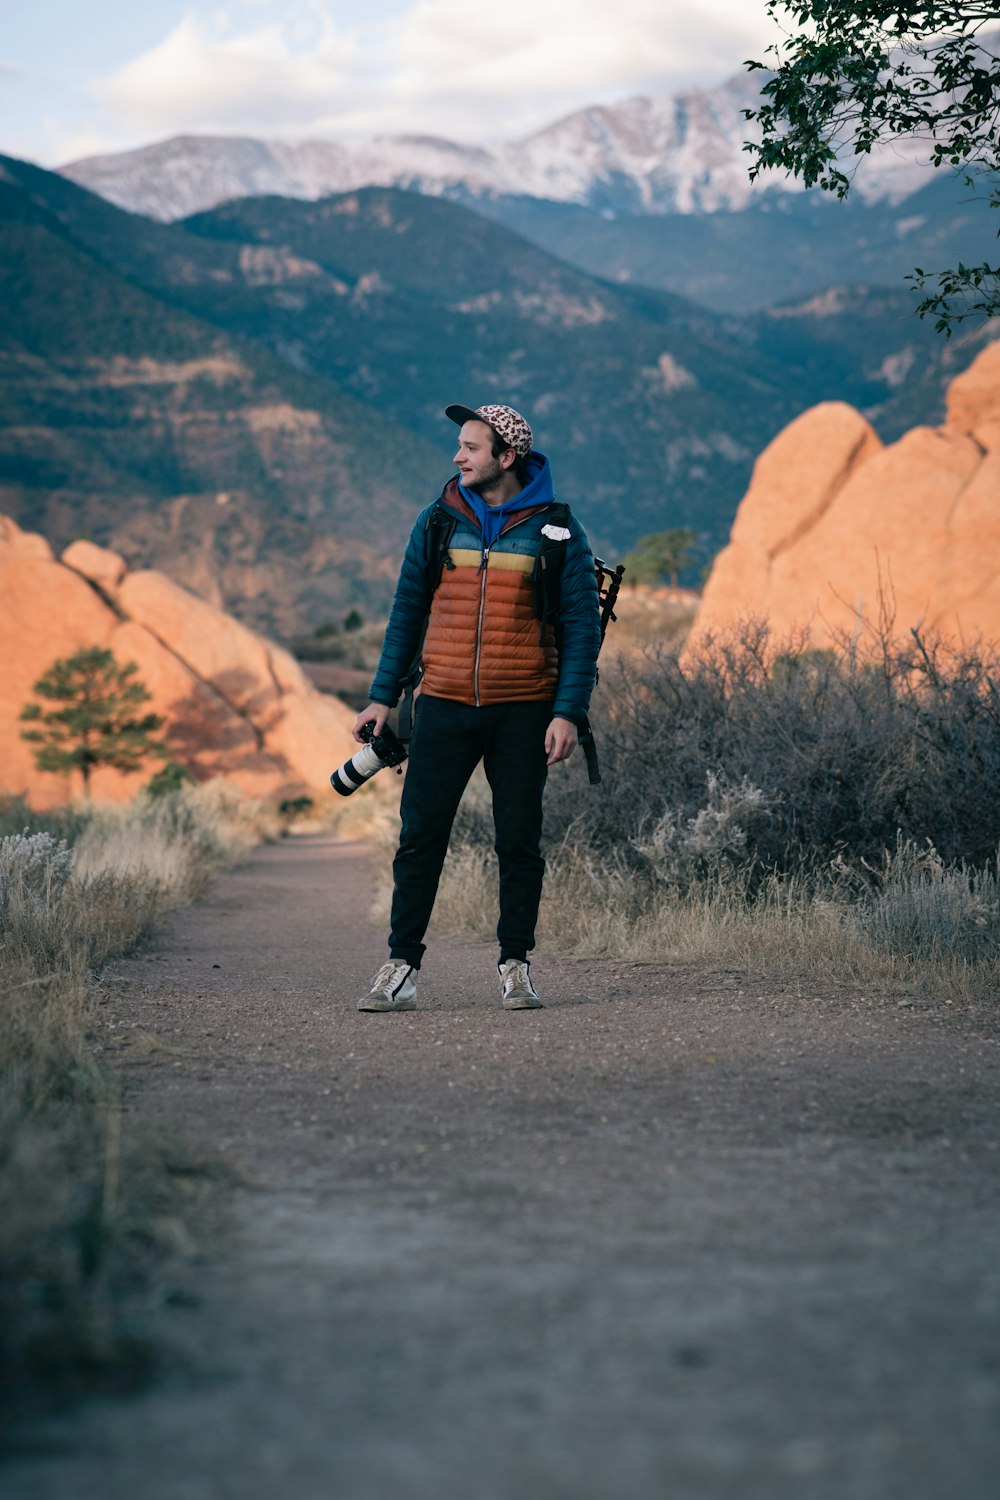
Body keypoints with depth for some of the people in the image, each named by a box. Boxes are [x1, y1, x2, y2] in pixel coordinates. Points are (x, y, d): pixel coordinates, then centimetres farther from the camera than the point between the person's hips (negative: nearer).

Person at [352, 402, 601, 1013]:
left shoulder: (557, 530, 0)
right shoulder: (438, 522, 7)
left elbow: (582, 625, -1)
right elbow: (408, 611, 12)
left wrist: (569, 712, -10)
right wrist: (383, 697, 6)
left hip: (524, 711, -1)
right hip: (444, 706, 2)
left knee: (520, 842, 4)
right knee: (421, 837, -3)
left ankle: (517, 965, 15)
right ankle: (403, 968, 2)